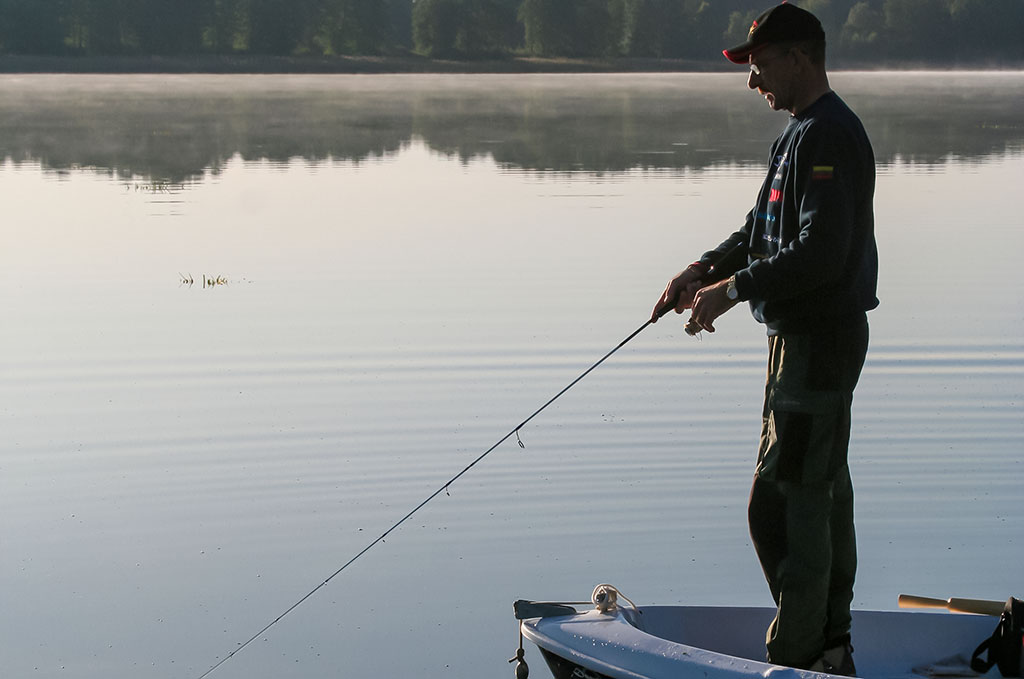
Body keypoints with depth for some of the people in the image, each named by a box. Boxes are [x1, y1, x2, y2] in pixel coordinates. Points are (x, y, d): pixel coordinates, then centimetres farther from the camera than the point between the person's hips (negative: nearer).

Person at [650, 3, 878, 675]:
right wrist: (707, 267, 6)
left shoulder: (828, 136, -18)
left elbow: (822, 253, -26)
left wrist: (735, 289, -19)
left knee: (784, 501, -8)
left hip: (818, 341, -11)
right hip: (811, 336, 11)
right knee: (823, 492, 16)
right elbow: (765, 229, 21)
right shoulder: (803, 132, 16)